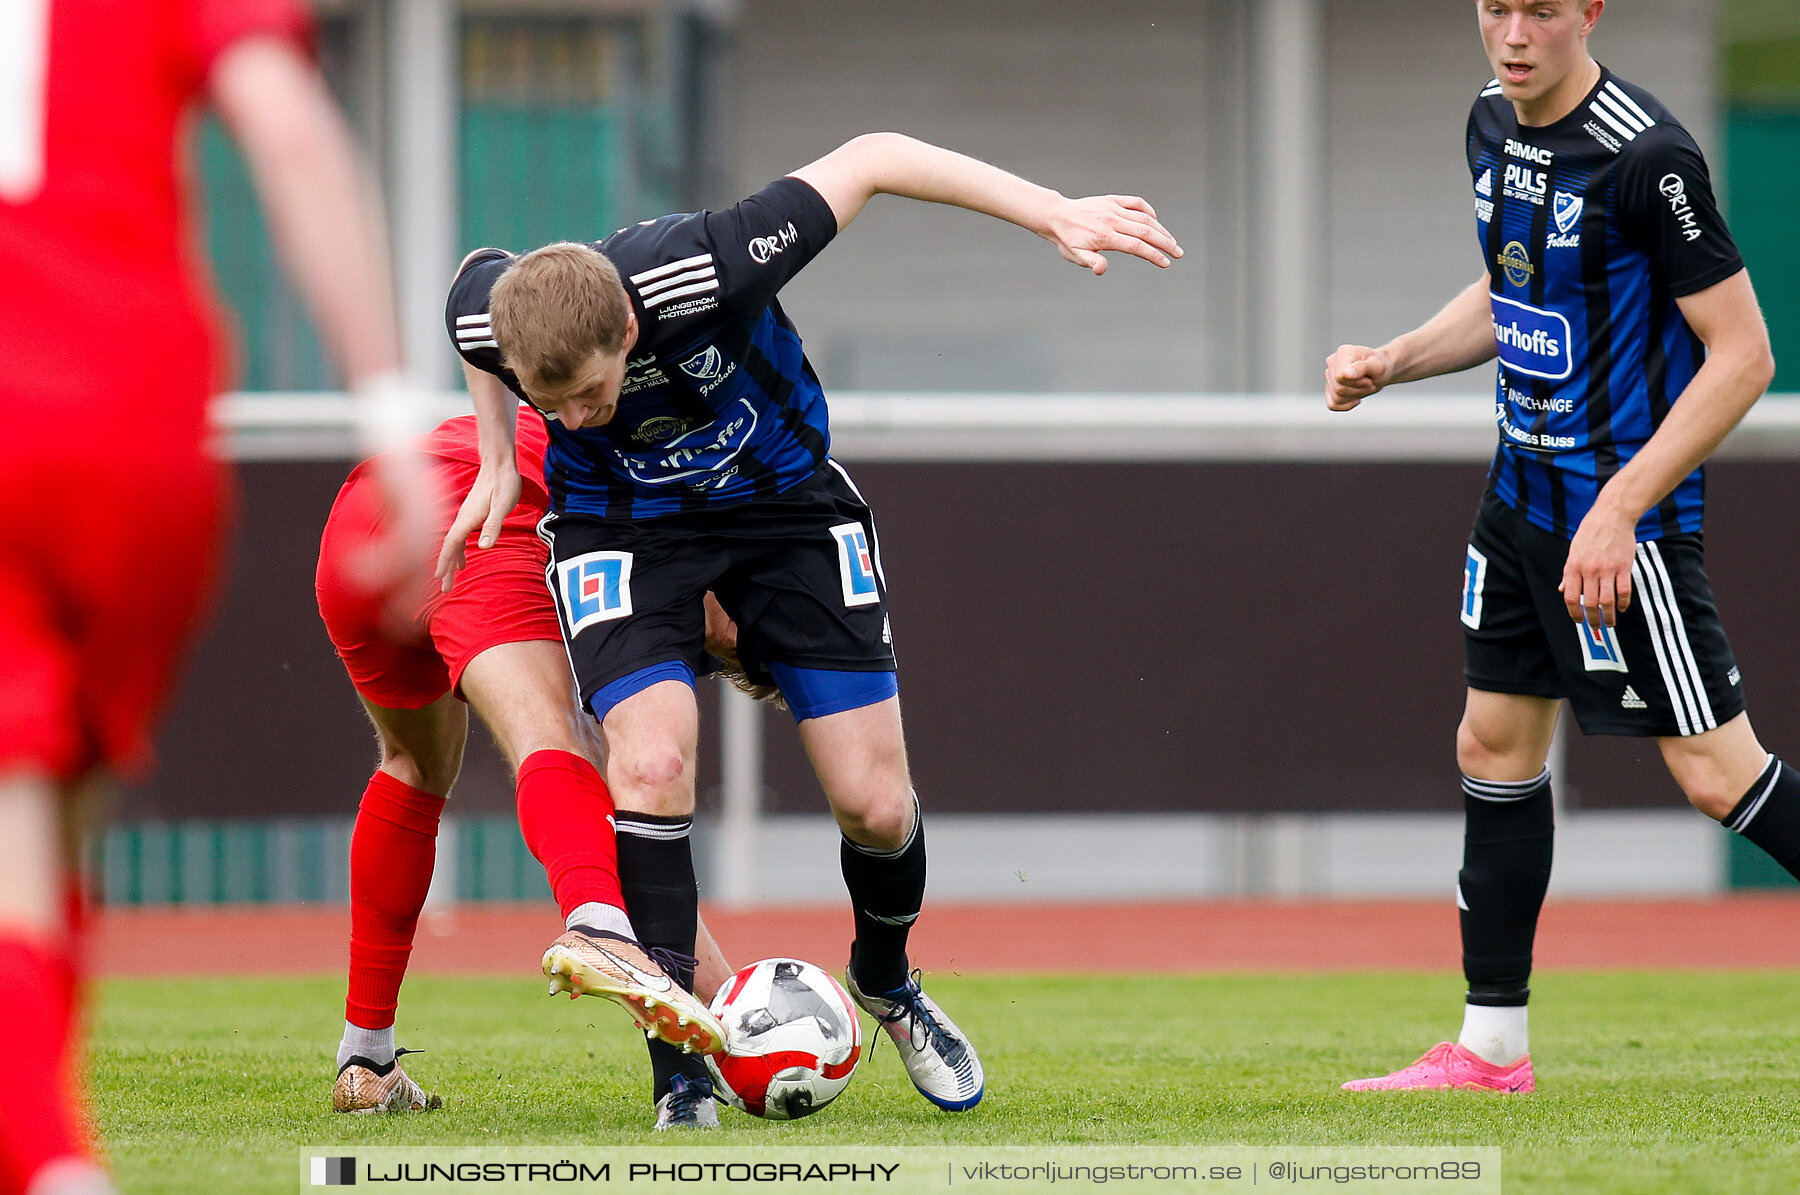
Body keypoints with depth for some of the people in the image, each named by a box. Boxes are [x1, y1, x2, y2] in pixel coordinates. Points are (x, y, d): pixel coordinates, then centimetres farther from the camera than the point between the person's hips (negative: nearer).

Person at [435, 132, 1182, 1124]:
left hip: (784, 501, 0)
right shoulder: (487, 312, -28)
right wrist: (498, 457, 1)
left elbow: (869, 159, -27)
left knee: (874, 805, -3)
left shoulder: (700, 277, -38)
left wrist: (1054, 214, -27)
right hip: (623, 527, 0)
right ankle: (681, 1079, -14)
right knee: (651, 764, -23)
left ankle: (886, 980, 31)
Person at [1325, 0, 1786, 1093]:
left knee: (1718, 773, -10)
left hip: (1627, 510, -9)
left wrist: (1622, 509, -22)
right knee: (1495, 745, 11)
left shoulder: (1645, 155, -20)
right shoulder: (1494, 127, 6)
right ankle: (1492, 1050, 19)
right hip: (1523, 496, 9)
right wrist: (1393, 362, 8)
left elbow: (1743, 355, -19)